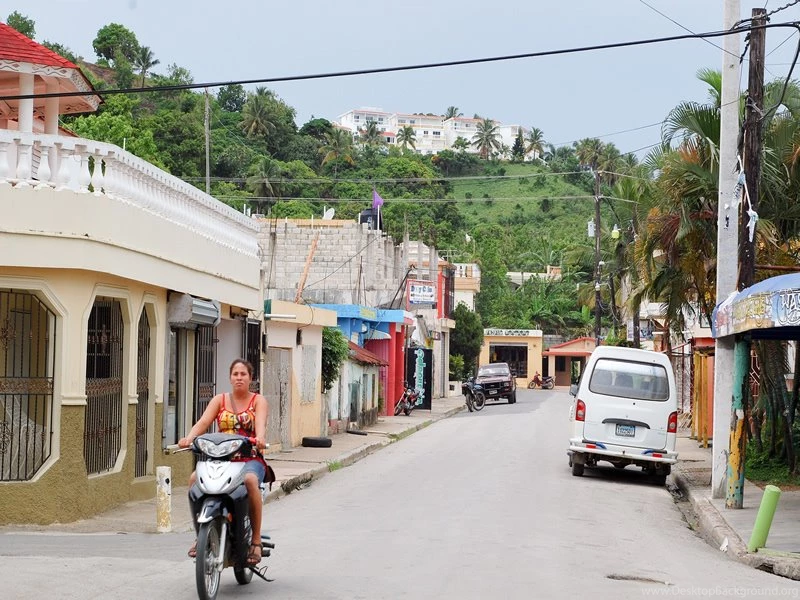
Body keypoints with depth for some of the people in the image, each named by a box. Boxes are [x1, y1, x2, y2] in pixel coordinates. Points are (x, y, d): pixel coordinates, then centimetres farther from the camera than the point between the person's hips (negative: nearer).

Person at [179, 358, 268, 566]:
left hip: (250, 458, -3)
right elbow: (203, 422, -1)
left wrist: (259, 438, -36)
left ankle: (256, 540, -28)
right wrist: (188, 438, -23)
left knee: (250, 480, -38)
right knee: (195, 478, -27)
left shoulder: (258, 400, 8)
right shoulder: (219, 400, 15)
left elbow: (260, 423, -12)